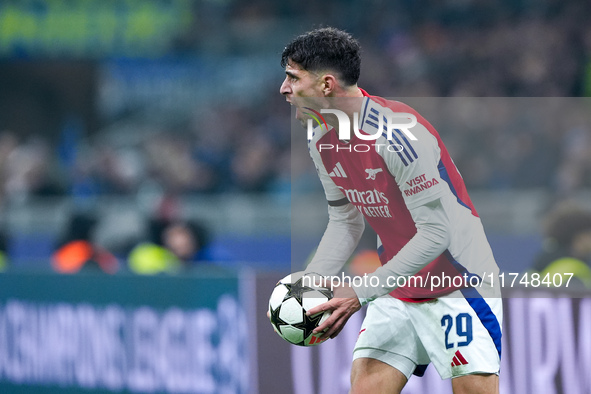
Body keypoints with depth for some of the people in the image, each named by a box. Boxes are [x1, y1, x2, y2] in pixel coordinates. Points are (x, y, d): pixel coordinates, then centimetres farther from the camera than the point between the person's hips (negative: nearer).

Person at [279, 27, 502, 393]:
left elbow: (436, 233, -25)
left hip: (460, 284, -7)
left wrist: (360, 292, -25)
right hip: (398, 290, 7)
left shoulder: (397, 136, -25)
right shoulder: (322, 141, 2)